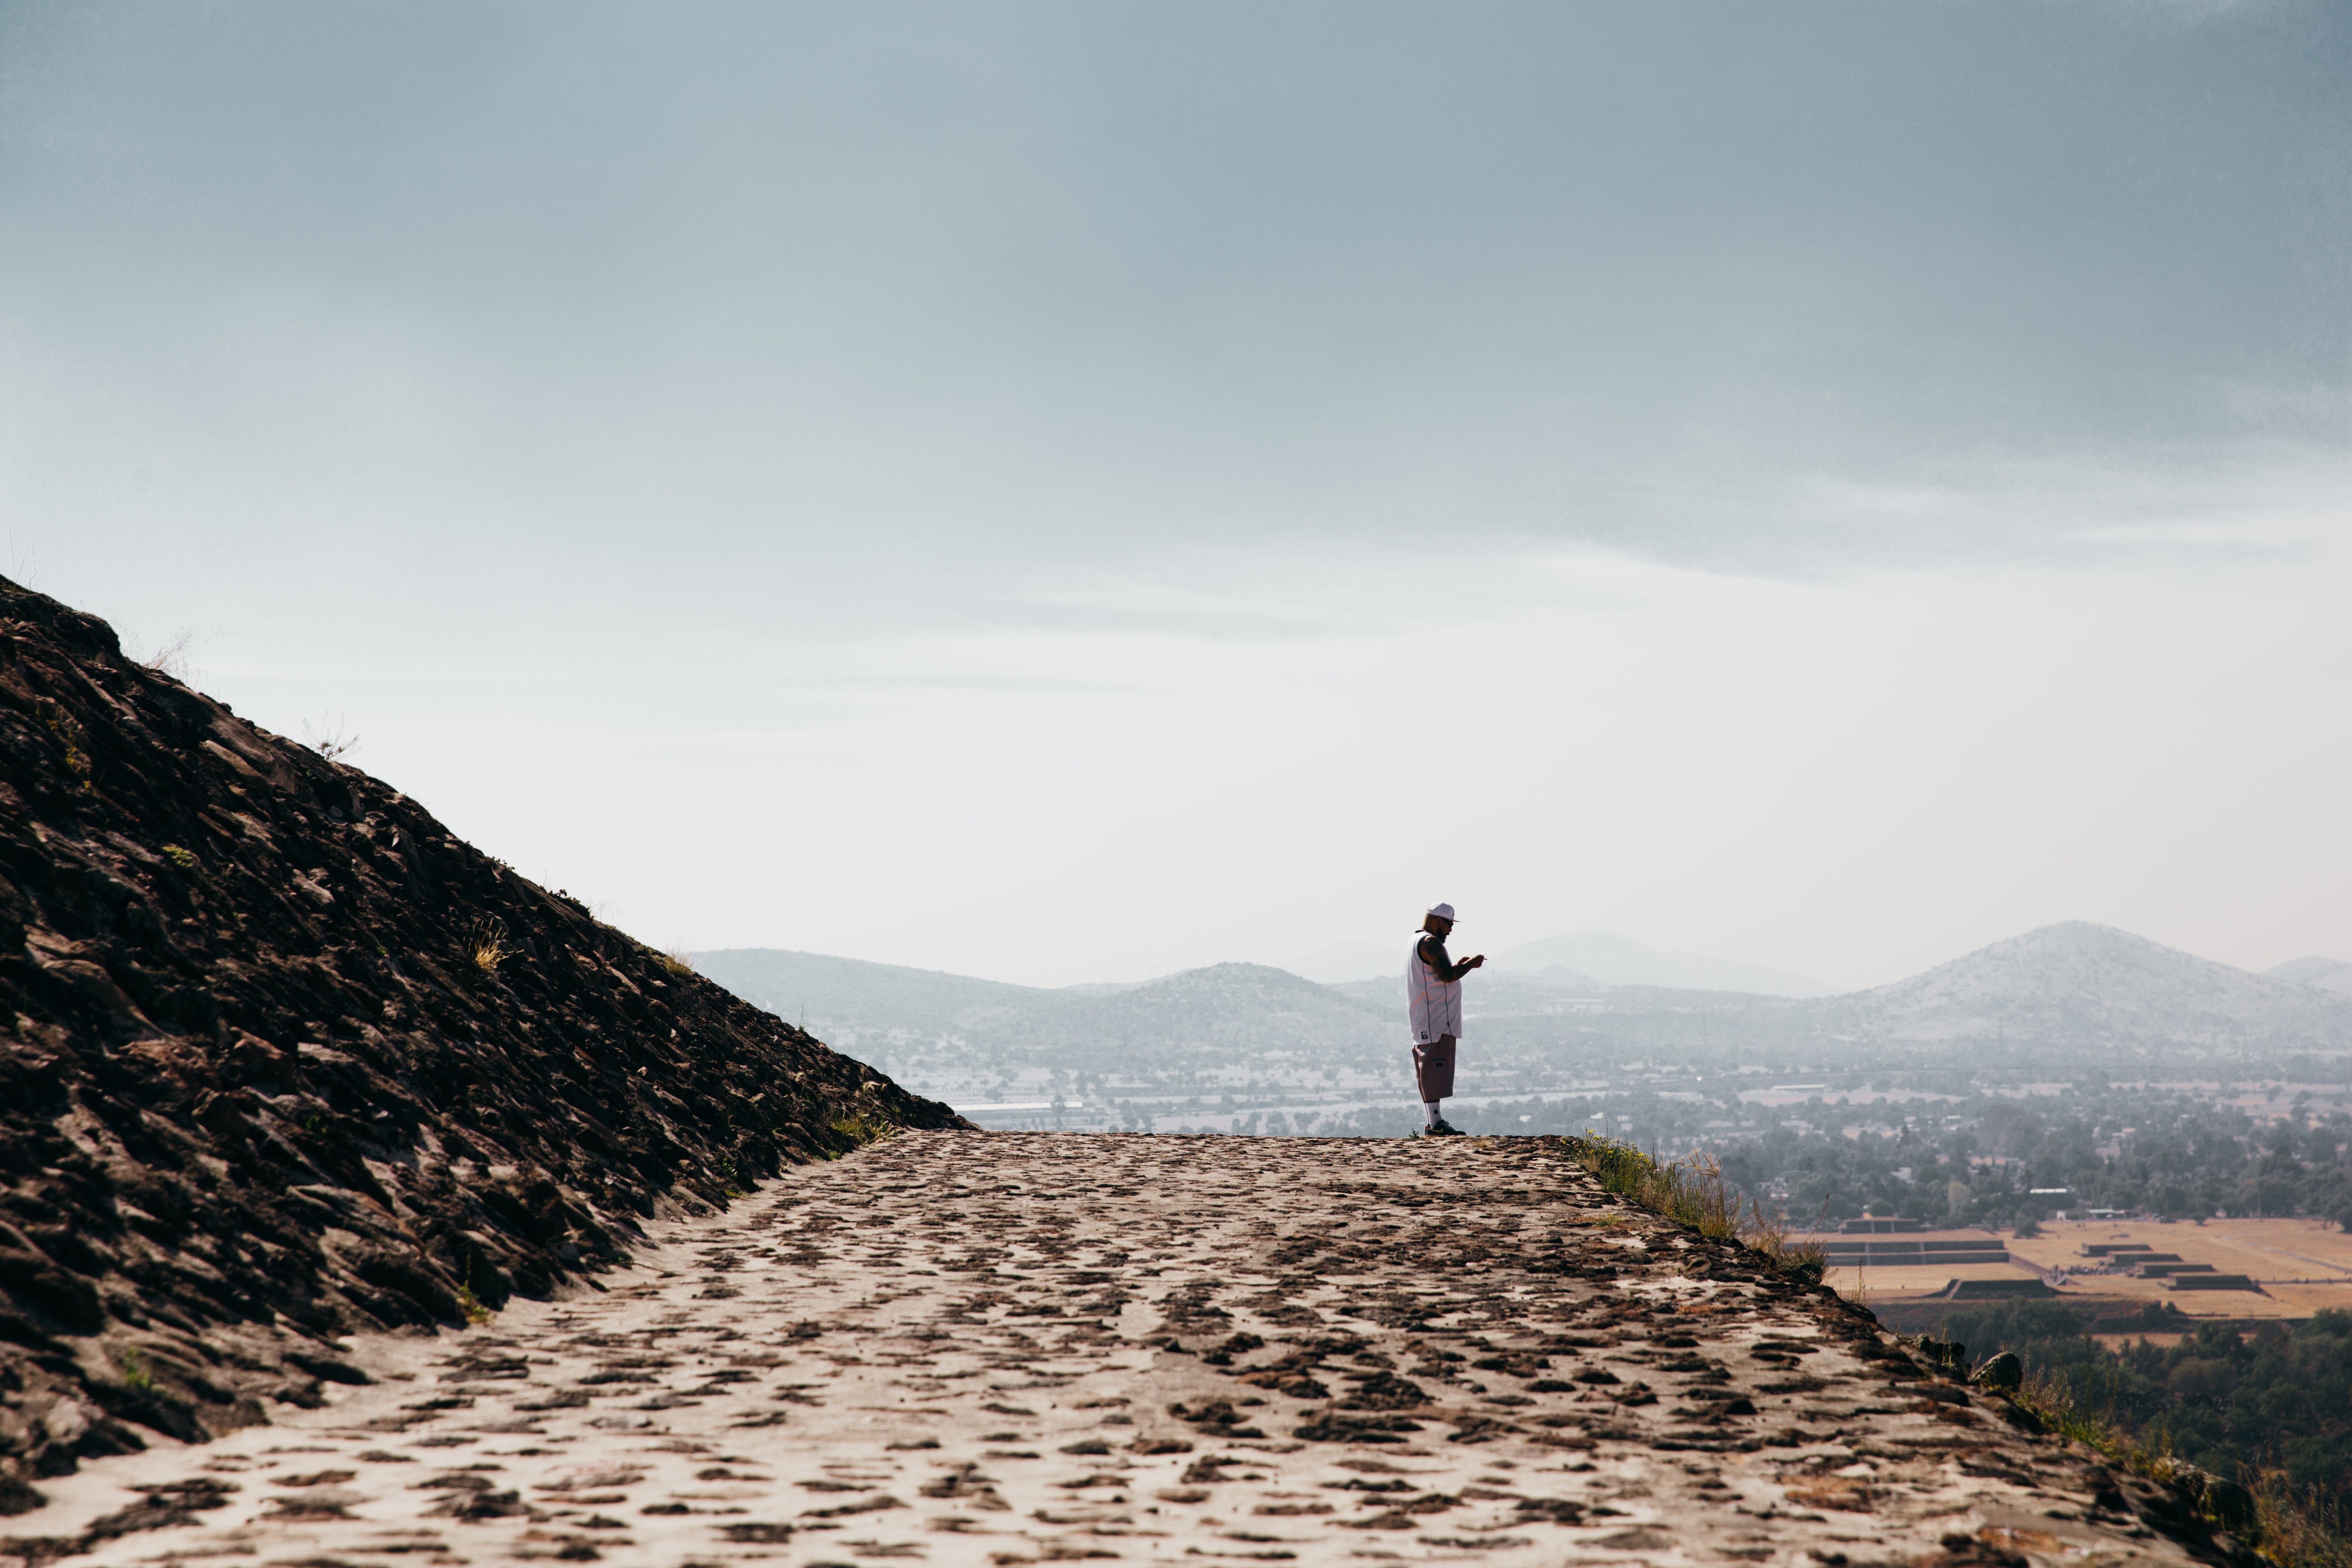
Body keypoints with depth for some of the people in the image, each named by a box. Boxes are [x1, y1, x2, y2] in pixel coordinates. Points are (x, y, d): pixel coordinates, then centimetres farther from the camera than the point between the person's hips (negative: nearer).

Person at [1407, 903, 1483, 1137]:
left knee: (1428, 1070, 11)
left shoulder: (1416, 941, 21)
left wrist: (1459, 966, 20)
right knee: (1435, 1069, -13)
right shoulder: (1431, 942, -13)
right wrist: (1471, 964, -8)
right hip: (1435, 1019, -11)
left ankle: (1433, 1121, 14)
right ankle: (1435, 1124, -16)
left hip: (1423, 1021, 11)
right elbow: (1448, 975, -22)